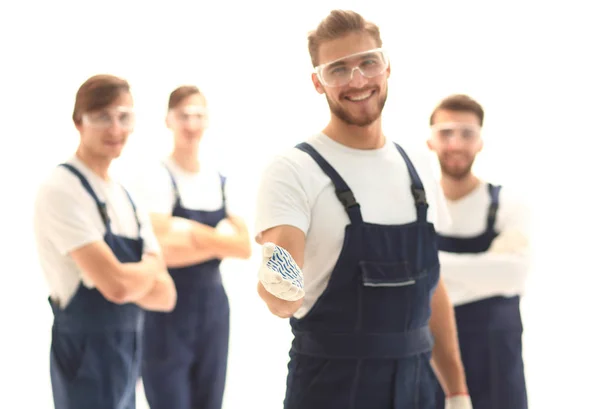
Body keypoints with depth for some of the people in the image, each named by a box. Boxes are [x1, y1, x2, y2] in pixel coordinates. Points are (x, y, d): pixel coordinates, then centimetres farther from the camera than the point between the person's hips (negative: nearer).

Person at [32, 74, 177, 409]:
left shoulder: (128, 200, 11)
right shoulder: (62, 190, -14)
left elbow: (165, 296, 6)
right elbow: (117, 285, -23)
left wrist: (130, 276, -13)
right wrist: (151, 268, -2)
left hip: (128, 355, 8)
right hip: (86, 355, -8)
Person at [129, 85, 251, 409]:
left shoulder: (220, 181, 9)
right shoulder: (156, 179, -10)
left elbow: (244, 246, 3)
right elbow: (163, 249, -21)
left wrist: (196, 233, -11)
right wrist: (219, 240, -13)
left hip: (213, 304, 6)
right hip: (168, 309, -6)